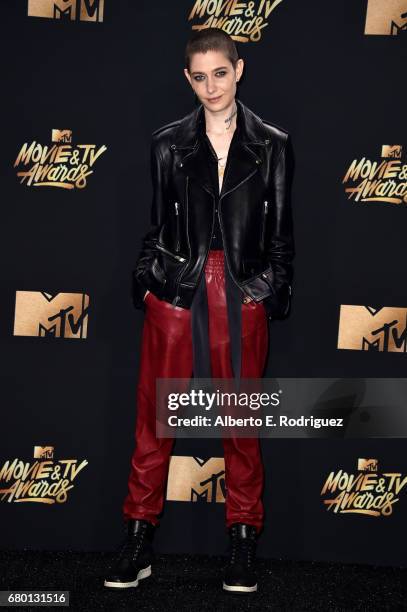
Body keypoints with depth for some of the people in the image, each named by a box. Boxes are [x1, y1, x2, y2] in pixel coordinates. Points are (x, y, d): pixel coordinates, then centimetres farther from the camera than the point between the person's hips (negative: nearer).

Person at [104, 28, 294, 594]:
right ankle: (139, 541, 16)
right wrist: (147, 283, 4)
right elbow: (157, 225, 11)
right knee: (154, 416, 4)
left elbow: (281, 229, 7)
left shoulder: (273, 144, 5)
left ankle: (244, 543, 20)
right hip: (176, 290, 1)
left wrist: (274, 292, 1)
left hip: (243, 294, -1)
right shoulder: (169, 144, 7)